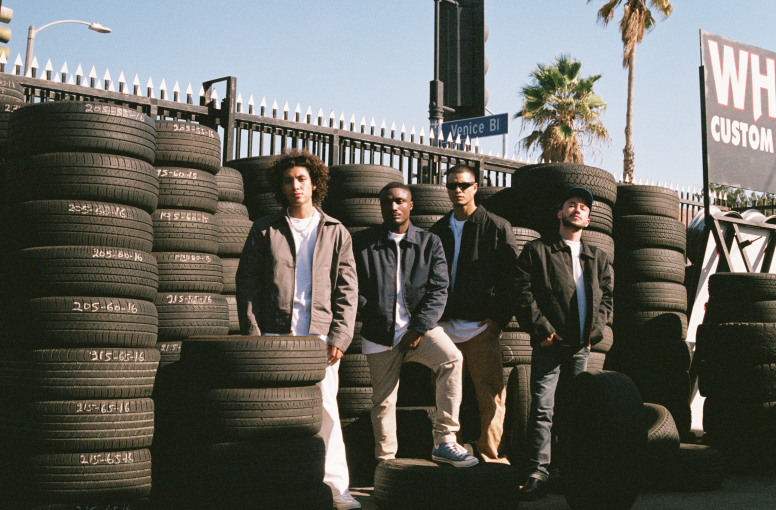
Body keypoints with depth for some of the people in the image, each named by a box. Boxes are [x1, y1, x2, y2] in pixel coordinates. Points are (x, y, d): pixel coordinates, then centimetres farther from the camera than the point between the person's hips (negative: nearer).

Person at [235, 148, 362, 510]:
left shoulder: (336, 232, 11)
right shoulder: (265, 230, 10)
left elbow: (347, 289, 7)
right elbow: (247, 283, 8)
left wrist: (339, 336, -3)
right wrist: (252, 333, -1)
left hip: (321, 333, 0)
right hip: (276, 333, 1)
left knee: (325, 408, -6)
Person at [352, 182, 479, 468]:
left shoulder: (430, 242, 7)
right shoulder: (361, 243, 7)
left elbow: (439, 289, 1)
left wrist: (419, 327, -9)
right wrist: (373, 317, -5)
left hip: (421, 328, 0)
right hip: (380, 335, 1)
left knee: (452, 359, -28)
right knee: (383, 402, 4)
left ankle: (444, 441, -24)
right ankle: (385, 461, 22)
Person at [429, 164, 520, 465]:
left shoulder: (497, 227, 4)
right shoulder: (438, 231, 15)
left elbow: (511, 277, 0)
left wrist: (500, 317, -8)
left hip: (482, 325, -4)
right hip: (445, 326, 4)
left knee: (491, 395, -5)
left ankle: (492, 457, 2)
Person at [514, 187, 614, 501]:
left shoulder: (598, 258, 20)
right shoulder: (537, 251, 6)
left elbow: (606, 297, 17)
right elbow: (524, 293, -2)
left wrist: (594, 330, 2)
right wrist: (542, 328, -10)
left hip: (582, 347, 4)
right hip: (550, 343, -4)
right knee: (542, 409, -10)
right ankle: (537, 473, -11)